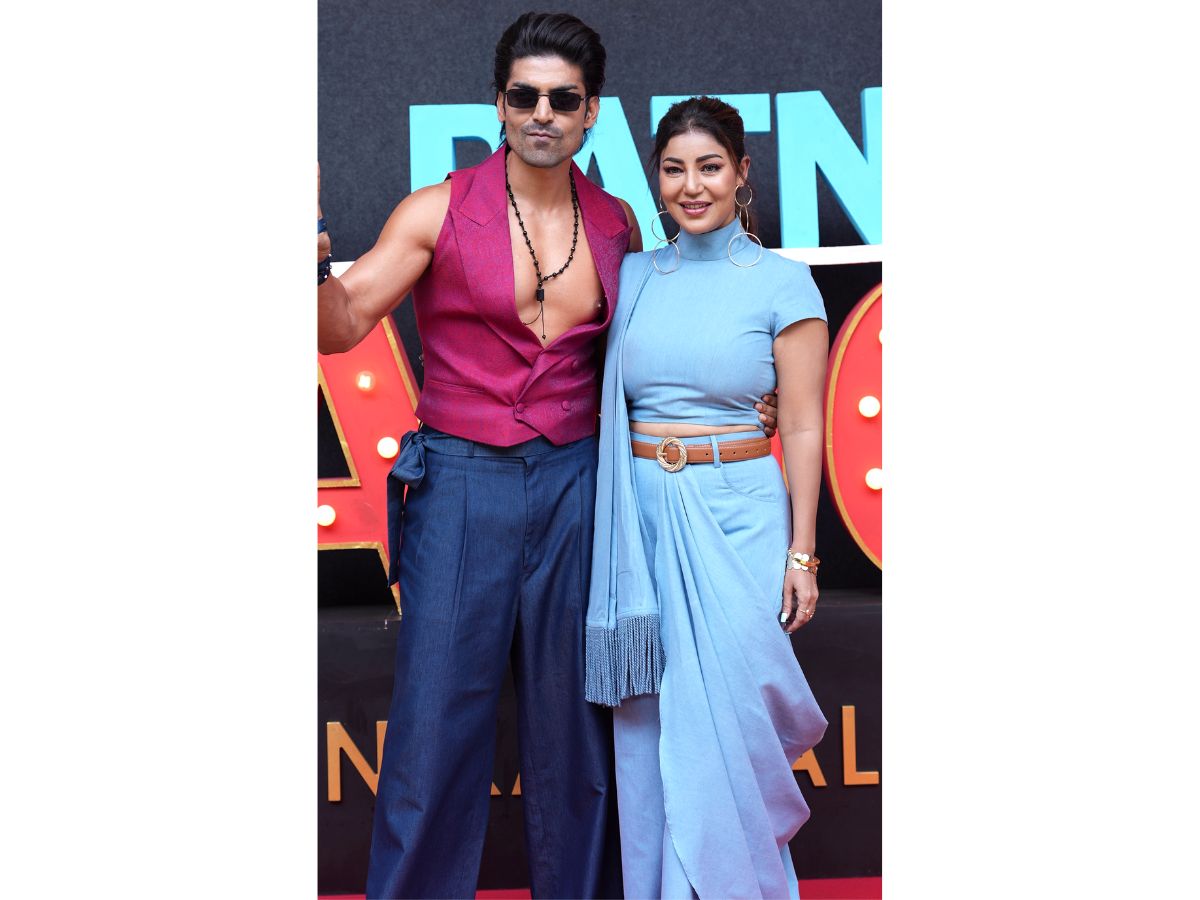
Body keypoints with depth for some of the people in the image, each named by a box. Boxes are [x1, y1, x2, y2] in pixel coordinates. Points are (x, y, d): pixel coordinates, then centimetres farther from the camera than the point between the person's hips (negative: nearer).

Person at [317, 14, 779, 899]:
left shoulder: (617, 223, 8)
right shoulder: (440, 211, -3)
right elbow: (342, 325, -8)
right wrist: (316, 266, -28)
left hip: (574, 487, 3)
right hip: (461, 485, -2)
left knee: (573, 720, 12)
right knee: (438, 723, 2)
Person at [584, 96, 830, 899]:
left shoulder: (784, 283, -3)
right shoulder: (633, 276, 8)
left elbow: (803, 429, -3)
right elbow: (608, 404, 12)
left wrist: (802, 554, -6)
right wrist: (613, 522, 5)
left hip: (735, 516, -3)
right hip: (641, 512, 4)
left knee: (730, 715, 1)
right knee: (648, 718, 9)